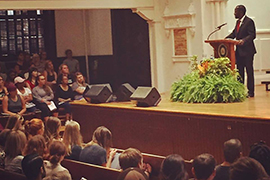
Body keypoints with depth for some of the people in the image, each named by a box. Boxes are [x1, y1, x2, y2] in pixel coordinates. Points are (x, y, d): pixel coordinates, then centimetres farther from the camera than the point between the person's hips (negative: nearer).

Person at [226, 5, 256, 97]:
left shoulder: (249, 21, -11)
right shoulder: (238, 22, 15)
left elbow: (252, 35, -18)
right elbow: (234, 33, 19)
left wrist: (243, 40, -33)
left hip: (247, 51, -8)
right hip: (239, 51, 8)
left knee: (249, 71, -2)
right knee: (240, 71, 11)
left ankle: (250, 91, 4)